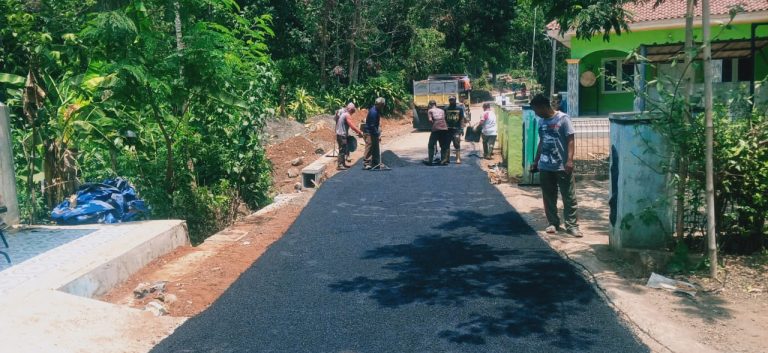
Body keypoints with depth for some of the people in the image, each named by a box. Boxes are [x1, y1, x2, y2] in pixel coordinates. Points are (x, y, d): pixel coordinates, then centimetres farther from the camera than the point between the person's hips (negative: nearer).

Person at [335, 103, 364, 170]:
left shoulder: (343, 114, 17)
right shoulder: (347, 115, -14)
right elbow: (352, 126, -20)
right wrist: (360, 132, -14)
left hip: (340, 134, 10)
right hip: (342, 135, -10)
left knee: (343, 150, 15)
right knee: (342, 150, -7)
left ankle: (343, 164, 21)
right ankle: (339, 165, -6)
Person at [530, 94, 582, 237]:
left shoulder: (563, 119, -8)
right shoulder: (541, 121, 11)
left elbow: (571, 140, -11)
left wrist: (569, 160, -21)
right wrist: (536, 161, 21)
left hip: (562, 167, -6)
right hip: (545, 167, 6)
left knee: (569, 197, 0)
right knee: (549, 198, 10)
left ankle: (572, 225, 6)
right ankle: (553, 223, 21)